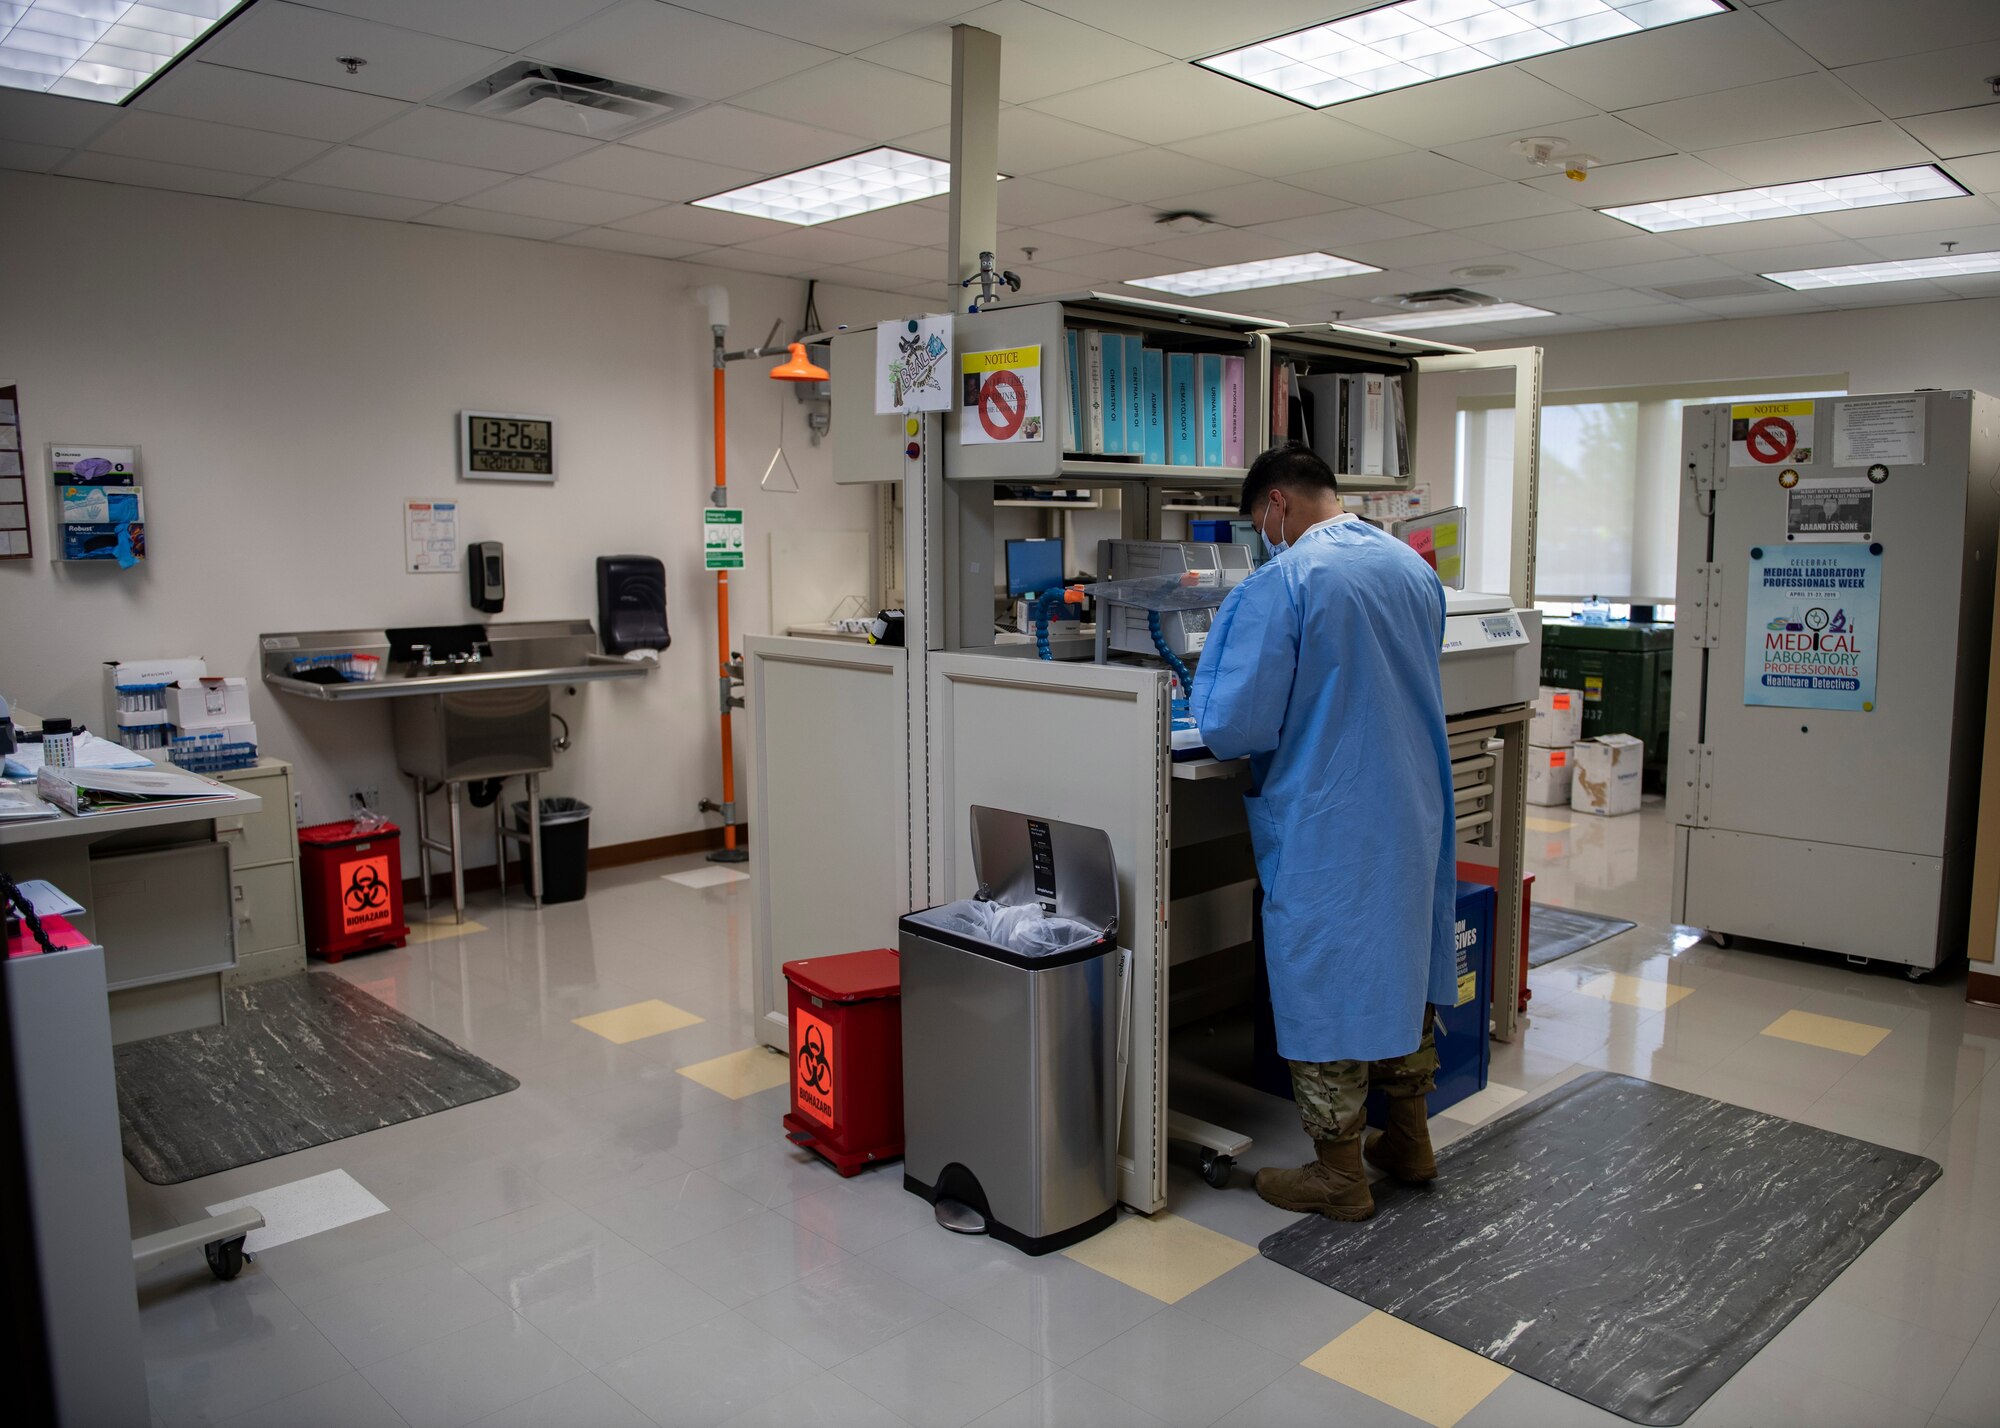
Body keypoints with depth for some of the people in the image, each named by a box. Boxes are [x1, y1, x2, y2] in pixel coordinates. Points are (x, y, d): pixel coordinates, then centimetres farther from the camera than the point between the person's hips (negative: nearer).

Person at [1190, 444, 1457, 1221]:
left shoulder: (1282, 583, -18)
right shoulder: (1415, 569, 5)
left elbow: (1233, 725, -19)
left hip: (1327, 829, -7)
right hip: (1414, 816, 7)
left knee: (1325, 983, 6)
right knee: (1402, 966, 20)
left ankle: (1339, 1173, 20)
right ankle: (1408, 1139, 36)